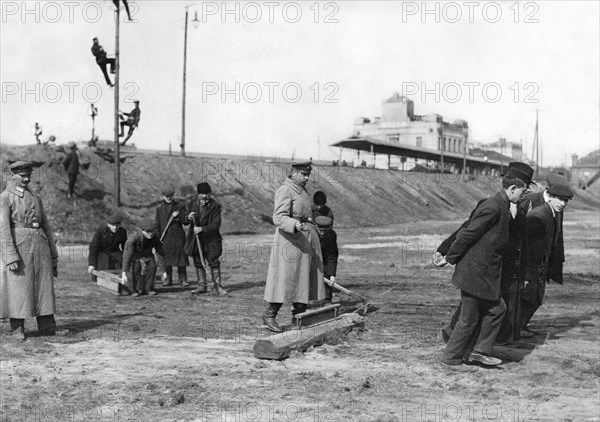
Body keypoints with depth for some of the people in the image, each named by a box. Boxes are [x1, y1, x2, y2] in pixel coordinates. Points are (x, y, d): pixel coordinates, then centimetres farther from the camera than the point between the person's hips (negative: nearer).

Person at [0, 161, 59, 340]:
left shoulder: (36, 198, 18)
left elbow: (46, 225, 18)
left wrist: (54, 255, 14)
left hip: (39, 243, 5)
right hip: (18, 244, -5)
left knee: (44, 286, 3)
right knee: (18, 287, -1)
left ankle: (47, 327, 8)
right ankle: (17, 329, 8)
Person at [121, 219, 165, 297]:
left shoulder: (155, 238, -22)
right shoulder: (133, 238, -34)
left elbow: (161, 253, -10)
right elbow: (127, 255, -37)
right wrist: (124, 274, -43)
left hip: (147, 255, 3)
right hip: (135, 255, -3)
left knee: (152, 265, -26)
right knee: (136, 266, -32)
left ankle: (148, 288, -9)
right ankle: (138, 289, -14)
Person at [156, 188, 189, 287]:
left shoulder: (179, 206, 6)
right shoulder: (159, 208, 10)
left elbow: (186, 221, 3)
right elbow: (157, 225, 12)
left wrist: (178, 217, -15)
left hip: (178, 236, -1)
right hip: (165, 237, 1)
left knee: (181, 257, -4)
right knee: (166, 259, 3)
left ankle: (182, 279, 2)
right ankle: (167, 279, 12)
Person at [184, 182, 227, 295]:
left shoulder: (215, 206, -10)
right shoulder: (193, 203, 4)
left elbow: (216, 224, -15)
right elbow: (185, 218, 12)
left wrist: (202, 229, -25)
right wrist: (188, 217, -13)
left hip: (211, 239, -4)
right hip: (195, 239, 4)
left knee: (214, 263, -3)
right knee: (198, 263, 9)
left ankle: (217, 286, 5)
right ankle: (202, 286, 18)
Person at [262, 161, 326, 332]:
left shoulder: (302, 190, 17)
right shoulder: (285, 191, -13)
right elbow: (279, 218, -22)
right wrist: (295, 225, -38)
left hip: (305, 238, 9)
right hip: (290, 239, -9)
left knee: (303, 278, 10)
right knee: (284, 278, -7)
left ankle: (300, 315, 16)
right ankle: (269, 315, 1)